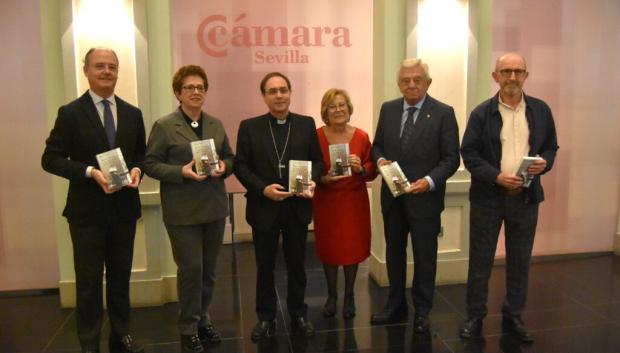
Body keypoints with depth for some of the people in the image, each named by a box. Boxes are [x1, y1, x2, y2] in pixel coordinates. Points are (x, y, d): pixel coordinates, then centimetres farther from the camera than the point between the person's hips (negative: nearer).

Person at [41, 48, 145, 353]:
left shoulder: (133, 114, 8)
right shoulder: (70, 113, -5)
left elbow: (141, 154, 14)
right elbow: (50, 159, -7)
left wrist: (137, 170, -9)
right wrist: (90, 172, -21)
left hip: (124, 208, 4)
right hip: (87, 210, -3)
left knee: (120, 277, 15)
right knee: (89, 281, 6)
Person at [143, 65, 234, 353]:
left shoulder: (216, 124, 10)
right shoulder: (164, 126, -4)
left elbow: (229, 157, 15)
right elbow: (150, 164, -7)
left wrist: (223, 167, -8)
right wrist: (182, 172, -20)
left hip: (214, 207, 5)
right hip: (183, 211, -5)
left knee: (209, 269, 14)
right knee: (191, 269, -1)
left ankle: (202, 319, 32)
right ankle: (188, 329, 17)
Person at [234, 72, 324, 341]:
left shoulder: (306, 124, 3)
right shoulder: (249, 127, -1)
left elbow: (317, 160, 5)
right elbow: (240, 166, -4)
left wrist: (313, 181, -15)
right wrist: (263, 188, -18)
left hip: (298, 207, 1)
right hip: (264, 207, -1)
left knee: (297, 264, 15)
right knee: (265, 266, 12)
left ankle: (298, 314, 32)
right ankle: (266, 318, 29)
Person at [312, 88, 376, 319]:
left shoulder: (362, 137, -4)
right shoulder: (316, 137, -7)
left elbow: (372, 172, 1)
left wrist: (361, 168, -19)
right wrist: (324, 178, -20)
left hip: (354, 201, 1)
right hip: (326, 201, 0)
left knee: (352, 248, 8)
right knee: (329, 248, 10)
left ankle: (349, 296, 30)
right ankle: (331, 295, 31)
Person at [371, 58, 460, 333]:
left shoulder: (443, 113, -7)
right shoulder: (388, 109, 5)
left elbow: (451, 158, -9)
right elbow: (377, 145, 12)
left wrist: (429, 181, -24)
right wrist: (380, 160, -10)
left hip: (425, 197, -4)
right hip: (392, 196, 4)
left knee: (424, 256, 10)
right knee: (394, 253, 15)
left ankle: (422, 312, 28)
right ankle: (396, 306, 33)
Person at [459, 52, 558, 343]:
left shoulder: (541, 110, 4)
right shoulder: (482, 112, -4)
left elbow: (551, 147, 11)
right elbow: (469, 153, -5)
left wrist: (544, 163, -11)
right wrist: (496, 176, -18)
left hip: (526, 197, 3)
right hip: (488, 196, -2)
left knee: (520, 261, 12)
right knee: (480, 261, 7)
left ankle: (513, 316, 28)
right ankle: (475, 316, 22)